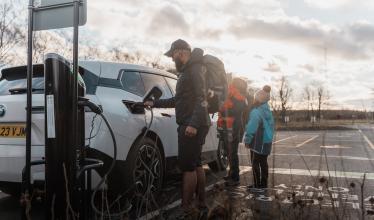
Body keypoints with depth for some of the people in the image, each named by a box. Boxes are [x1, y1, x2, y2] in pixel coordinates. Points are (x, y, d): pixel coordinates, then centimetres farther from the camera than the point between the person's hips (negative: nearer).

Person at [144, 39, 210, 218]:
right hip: (190, 125, 10)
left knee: (187, 166, -8)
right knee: (196, 164, 14)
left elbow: (202, 98, -20)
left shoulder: (195, 68, -8)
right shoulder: (187, 71, 23)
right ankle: (201, 204, 24)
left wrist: (194, 123, -29)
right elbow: (178, 100, 30)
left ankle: (186, 210, -1)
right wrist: (155, 104, 30)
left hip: (192, 126, -10)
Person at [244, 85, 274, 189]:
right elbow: (271, 125, 14)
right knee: (263, 163, 15)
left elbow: (251, 128, -22)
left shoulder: (256, 112, -19)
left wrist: (247, 140, -11)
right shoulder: (268, 111, 8)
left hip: (258, 142, -8)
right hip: (267, 141, 8)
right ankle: (264, 184, 22)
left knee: (255, 163, 1)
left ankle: (257, 185, 5)